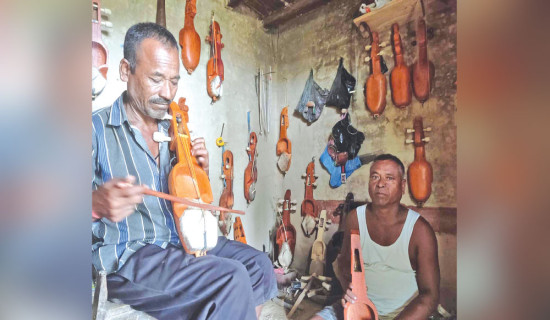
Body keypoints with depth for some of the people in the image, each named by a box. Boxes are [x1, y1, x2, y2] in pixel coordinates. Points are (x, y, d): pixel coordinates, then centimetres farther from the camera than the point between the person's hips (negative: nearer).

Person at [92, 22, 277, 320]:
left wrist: (200, 171, -1)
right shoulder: (97, 129, -9)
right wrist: (97, 205, -35)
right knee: (231, 280, -23)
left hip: (180, 240, 7)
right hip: (124, 257, -6)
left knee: (259, 264, -6)